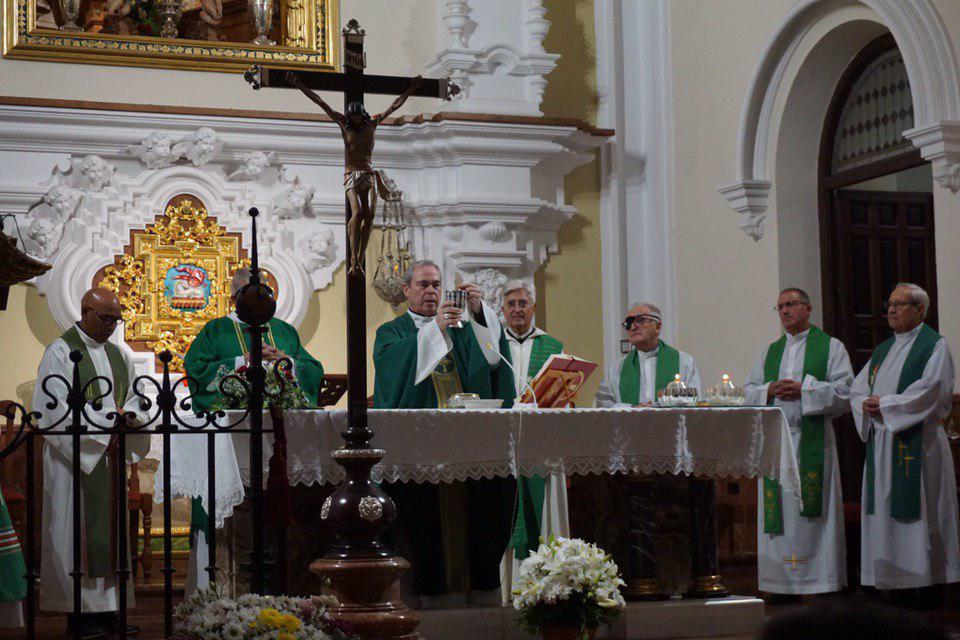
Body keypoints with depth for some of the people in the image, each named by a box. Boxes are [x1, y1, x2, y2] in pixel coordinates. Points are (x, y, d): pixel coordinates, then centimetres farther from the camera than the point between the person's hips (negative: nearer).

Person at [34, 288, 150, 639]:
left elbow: (132, 396, 19)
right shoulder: (61, 352, -6)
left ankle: (107, 609, 7)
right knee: (77, 530, -6)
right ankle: (78, 611, -3)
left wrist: (128, 414, -4)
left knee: (110, 530, 4)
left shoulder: (117, 355, 15)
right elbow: (57, 407, -13)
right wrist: (104, 425, -17)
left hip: (108, 455, 7)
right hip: (75, 456, -7)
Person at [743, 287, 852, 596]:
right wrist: (771, 390, -7)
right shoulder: (770, 352, 20)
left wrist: (803, 390, -13)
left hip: (813, 440, -4)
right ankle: (783, 584, 4)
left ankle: (820, 582, -4)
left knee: (812, 510, -7)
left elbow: (844, 391, -4)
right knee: (780, 510, 1)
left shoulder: (831, 347, 6)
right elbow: (749, 391, 14)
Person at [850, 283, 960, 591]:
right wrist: (866, 404, -8)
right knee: (882, 510, 5)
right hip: (881, 440, 7)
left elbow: (931, 389, -14)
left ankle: (927, 577, -1)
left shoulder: (935, 345, -2)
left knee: (920, 509, -6)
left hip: (918, 439, -7)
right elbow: (857, 388, 15)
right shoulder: (882, 350, 20)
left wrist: (885, 405, -14)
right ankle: (887, 578, 9)